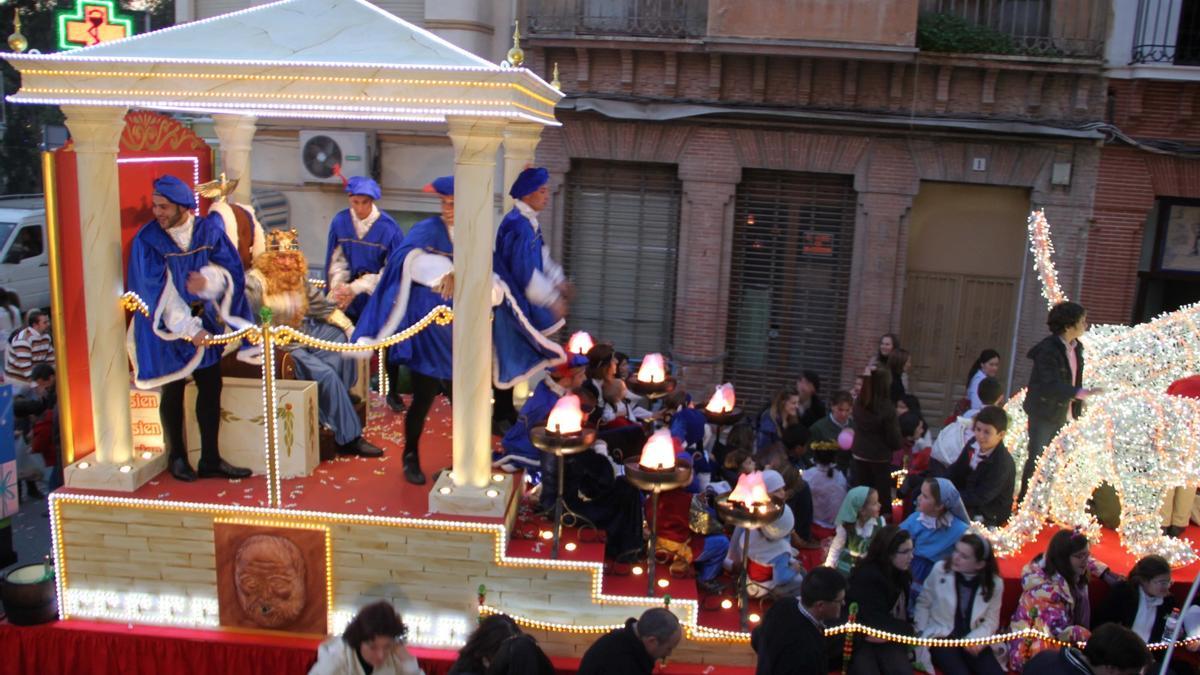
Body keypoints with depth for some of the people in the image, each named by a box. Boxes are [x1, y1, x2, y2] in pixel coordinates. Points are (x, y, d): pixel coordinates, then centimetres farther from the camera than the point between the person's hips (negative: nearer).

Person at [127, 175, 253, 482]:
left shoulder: (209, 230, -3)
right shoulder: (147, 240, -12)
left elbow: (231, 270, -4)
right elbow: (158, 292, -15)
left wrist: (208, 279, -26)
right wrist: (188, 328, -19)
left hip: (204, 319, 3)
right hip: (167, 326, -3)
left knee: (211, 388, 4)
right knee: (173, 391, 7)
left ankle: (211, 460, 14)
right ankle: (177, 457, 23)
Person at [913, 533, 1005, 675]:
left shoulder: (994, 583, -2)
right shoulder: (940, 569, -6)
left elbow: (991, 621, 3)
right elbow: (923, 604, 4)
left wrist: (975, 638, -15)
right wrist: (921, 634, -7)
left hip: (972, 641, 2)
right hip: (940, 637, -2)